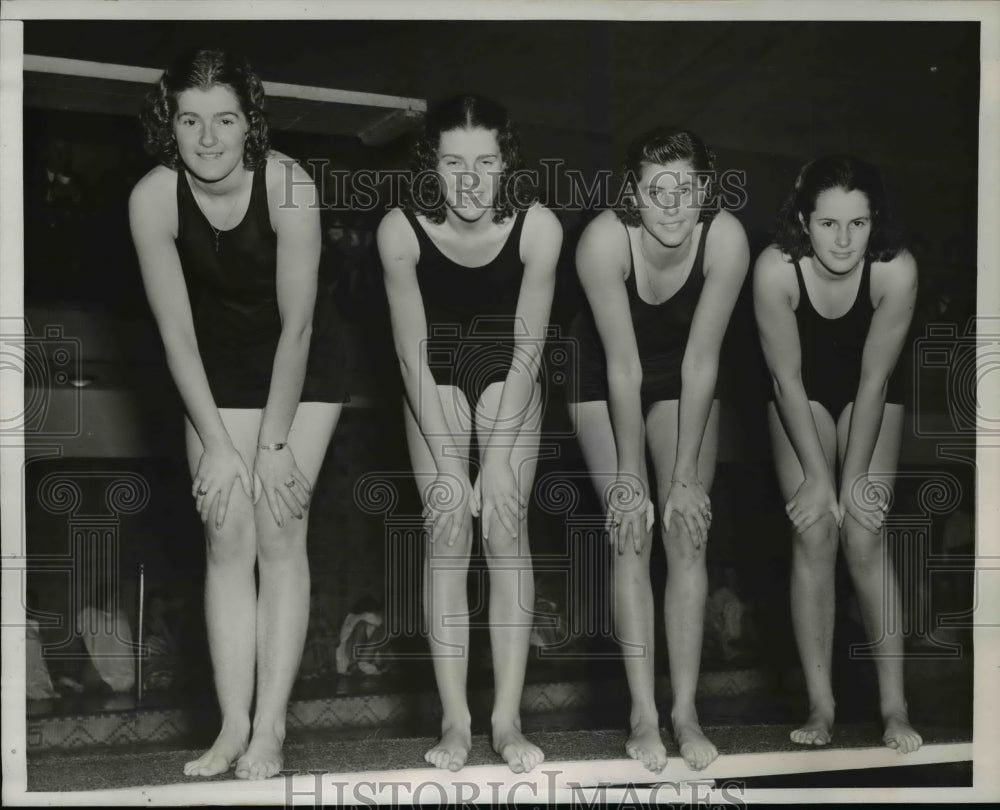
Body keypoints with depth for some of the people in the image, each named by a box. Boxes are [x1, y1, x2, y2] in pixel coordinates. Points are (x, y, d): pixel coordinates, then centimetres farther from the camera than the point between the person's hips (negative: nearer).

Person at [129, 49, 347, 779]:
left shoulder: (288, 185, -27)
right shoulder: (153, 198, -20)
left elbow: (298, 323, -23)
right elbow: (177, 331, -15)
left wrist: (275, 444, -20)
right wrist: (216, 444, -16)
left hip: (301, 362, -2)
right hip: (219, 367, 3)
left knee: (280, 530, -8)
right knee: (227, 538, -2)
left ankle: (271, 727, -5)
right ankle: (234, 727, 1)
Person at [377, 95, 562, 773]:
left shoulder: (539, 227, -27)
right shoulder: (401, 229, -27)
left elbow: (528, 348, -20)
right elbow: (413, 352, -20)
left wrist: (501, 457, -22)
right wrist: (444, 459, -22)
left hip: (508, 371, 0)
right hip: (435, 375, 0)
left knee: (507, 528, -7)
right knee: (448, 536, -6)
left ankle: (508, 718, -3)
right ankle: (455, 719, -2)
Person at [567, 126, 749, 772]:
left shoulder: (726, 238, -29)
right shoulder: (605, 239, -33)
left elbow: (701, 361, -24)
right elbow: (623, 366, -28)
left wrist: (686, 475, -21)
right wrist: (626, 474, -22)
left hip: (684, 377, 2)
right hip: (605, 378, -1)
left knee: (688, 533, -6)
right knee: (632, 536, -9)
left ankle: (686, 711, 0)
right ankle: (644, 713, -5)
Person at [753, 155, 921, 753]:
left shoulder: (897, 270, -31)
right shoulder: (776, 269, -31)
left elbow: (873, 379, -22)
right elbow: (788, 378, -22)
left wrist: (854, 476, -17)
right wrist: (816, 475, -19)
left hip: (870, 392, 0)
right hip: (803, 394, 0)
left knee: (865, 535, -9)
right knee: (814, 534, -9)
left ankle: (895, 707, -2)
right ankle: (821, 707, -3)